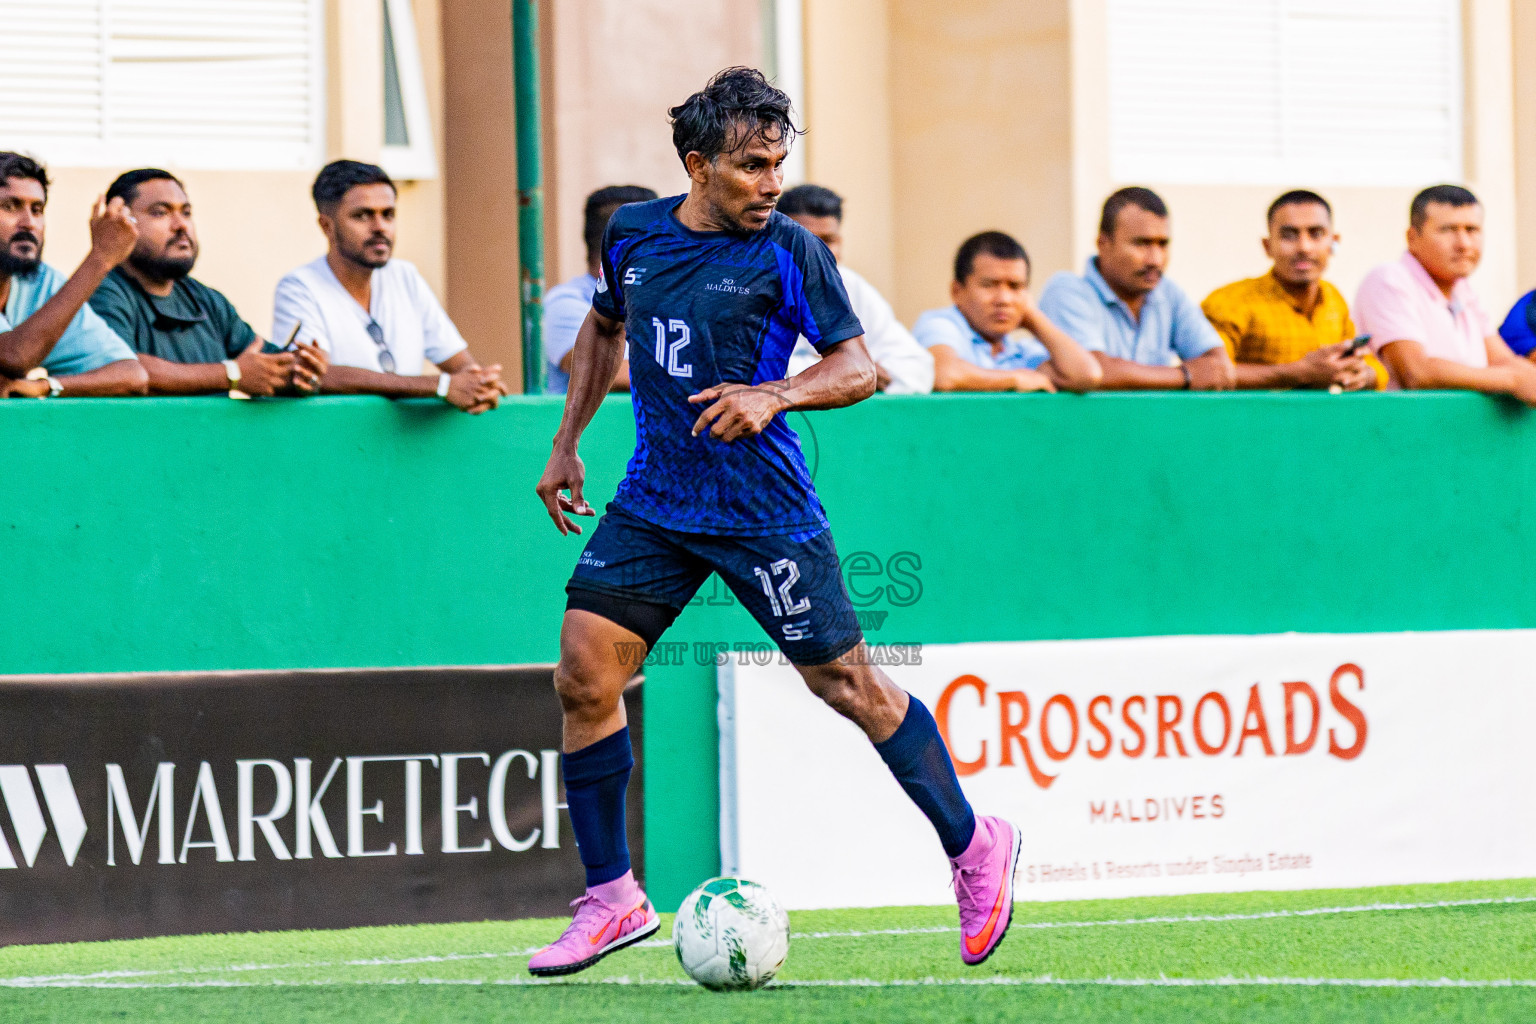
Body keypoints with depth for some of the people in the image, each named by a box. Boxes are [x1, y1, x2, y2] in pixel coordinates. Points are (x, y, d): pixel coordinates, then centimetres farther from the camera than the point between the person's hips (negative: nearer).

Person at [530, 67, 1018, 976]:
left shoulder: (789, 251, -8)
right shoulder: (634, 234, 5)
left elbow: (858, 367, -8)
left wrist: (773, 396, -25)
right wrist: (568, 442, 22)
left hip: (763, 514, -4)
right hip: (652, 505, 4)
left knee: (847, 684, 0)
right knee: (583, 676, -7)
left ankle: (974, 848, 19)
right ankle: (612, 900, 4)